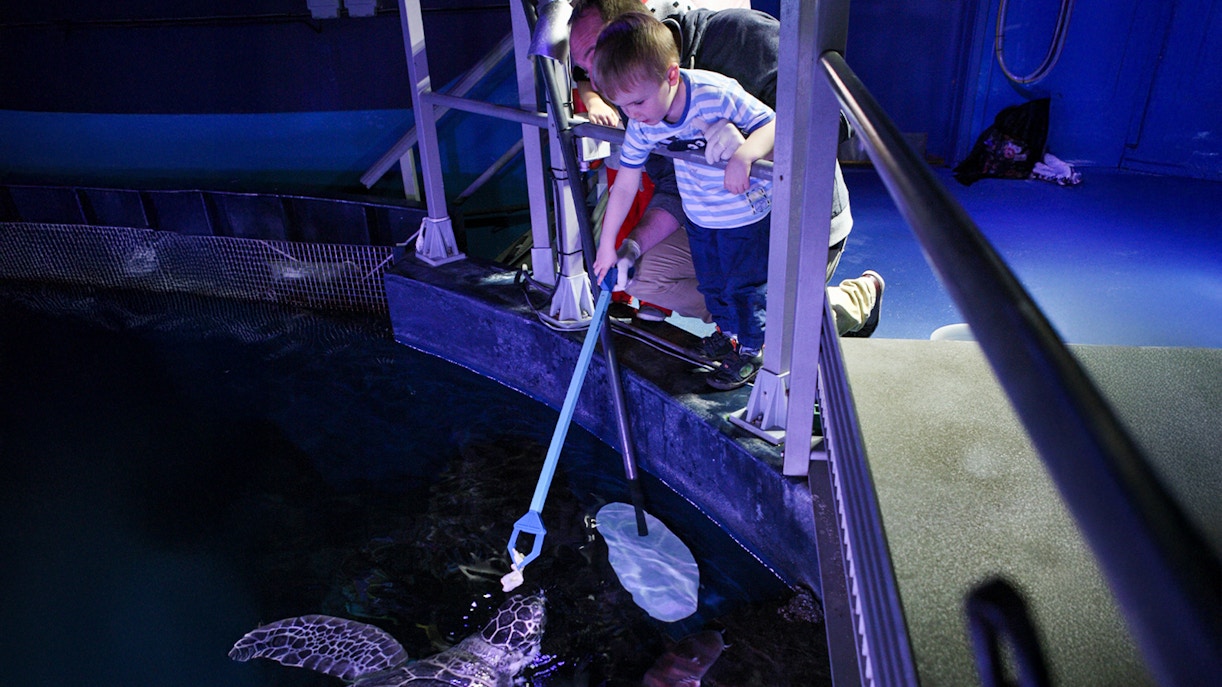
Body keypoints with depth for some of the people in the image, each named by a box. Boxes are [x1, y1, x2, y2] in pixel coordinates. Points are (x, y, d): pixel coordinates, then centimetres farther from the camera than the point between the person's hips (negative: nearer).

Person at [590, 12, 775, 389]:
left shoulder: (716, 94, -32)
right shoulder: (641, 123, -15)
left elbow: (773, 124, -28)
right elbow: (625, 184, -7)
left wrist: (743, 156, -49)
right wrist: (607, 244, -3)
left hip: (747, 213, -5)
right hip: (699, 216, 5)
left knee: (744, 285, 7)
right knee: (710, 283, 19)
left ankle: (751, 351, 29)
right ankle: (730, 333, 44)